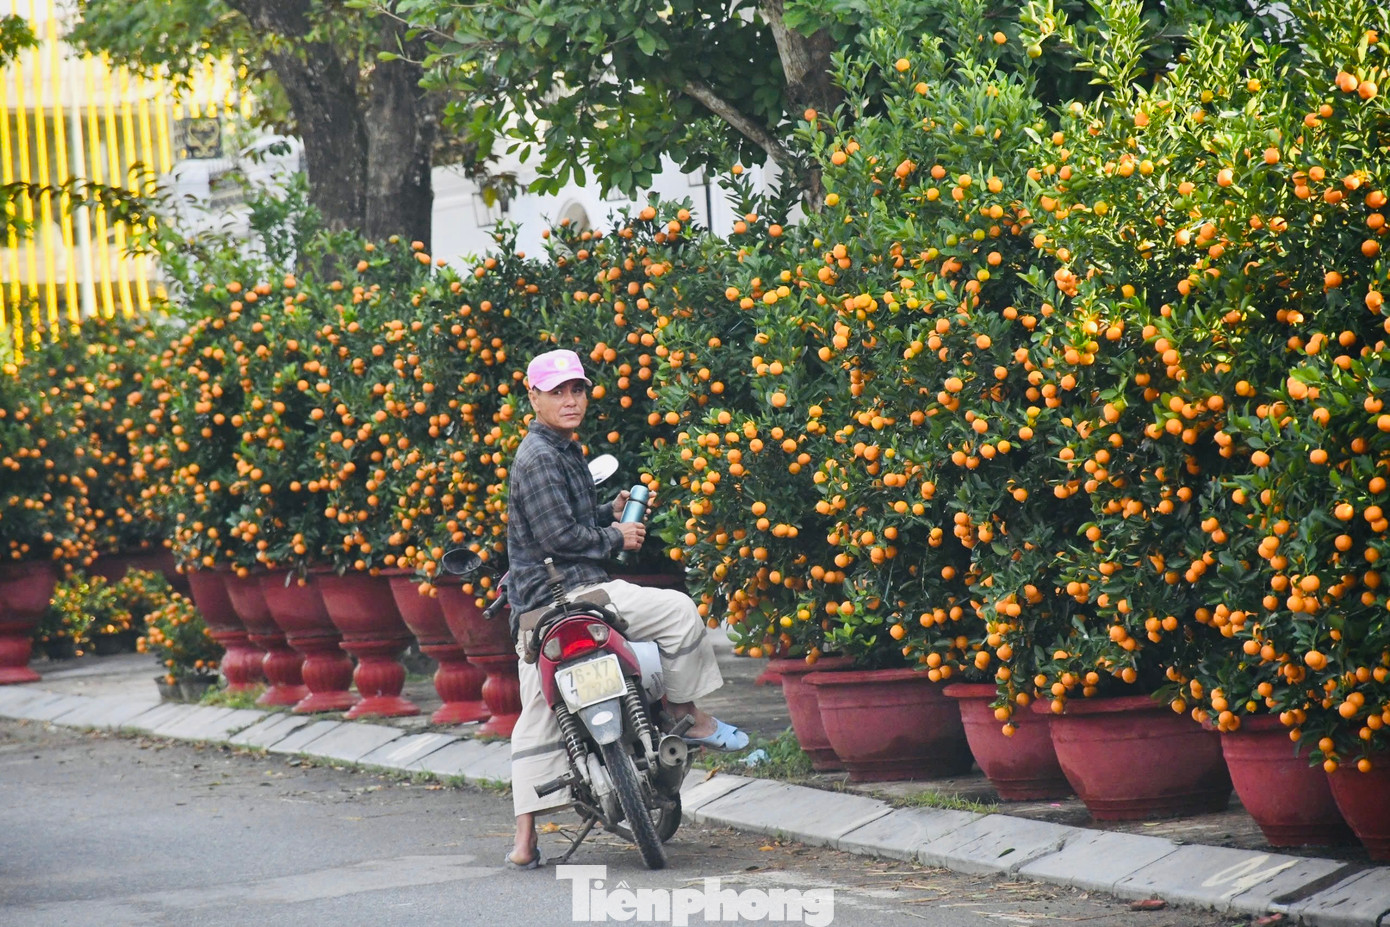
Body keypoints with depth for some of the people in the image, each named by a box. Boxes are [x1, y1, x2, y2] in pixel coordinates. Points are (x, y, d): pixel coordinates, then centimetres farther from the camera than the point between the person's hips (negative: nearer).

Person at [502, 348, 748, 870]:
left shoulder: (565, 451, 20)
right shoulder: (538, 458, -13)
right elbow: (559, 534, -20)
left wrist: (612, 513, 13)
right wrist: (615, 538, -7)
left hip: (536, 607, 11)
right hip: (561, 589, -11)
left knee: (539, 722, 9)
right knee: (677, 611, -10)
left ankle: (525, 841, 10)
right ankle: (689, 718, 3)